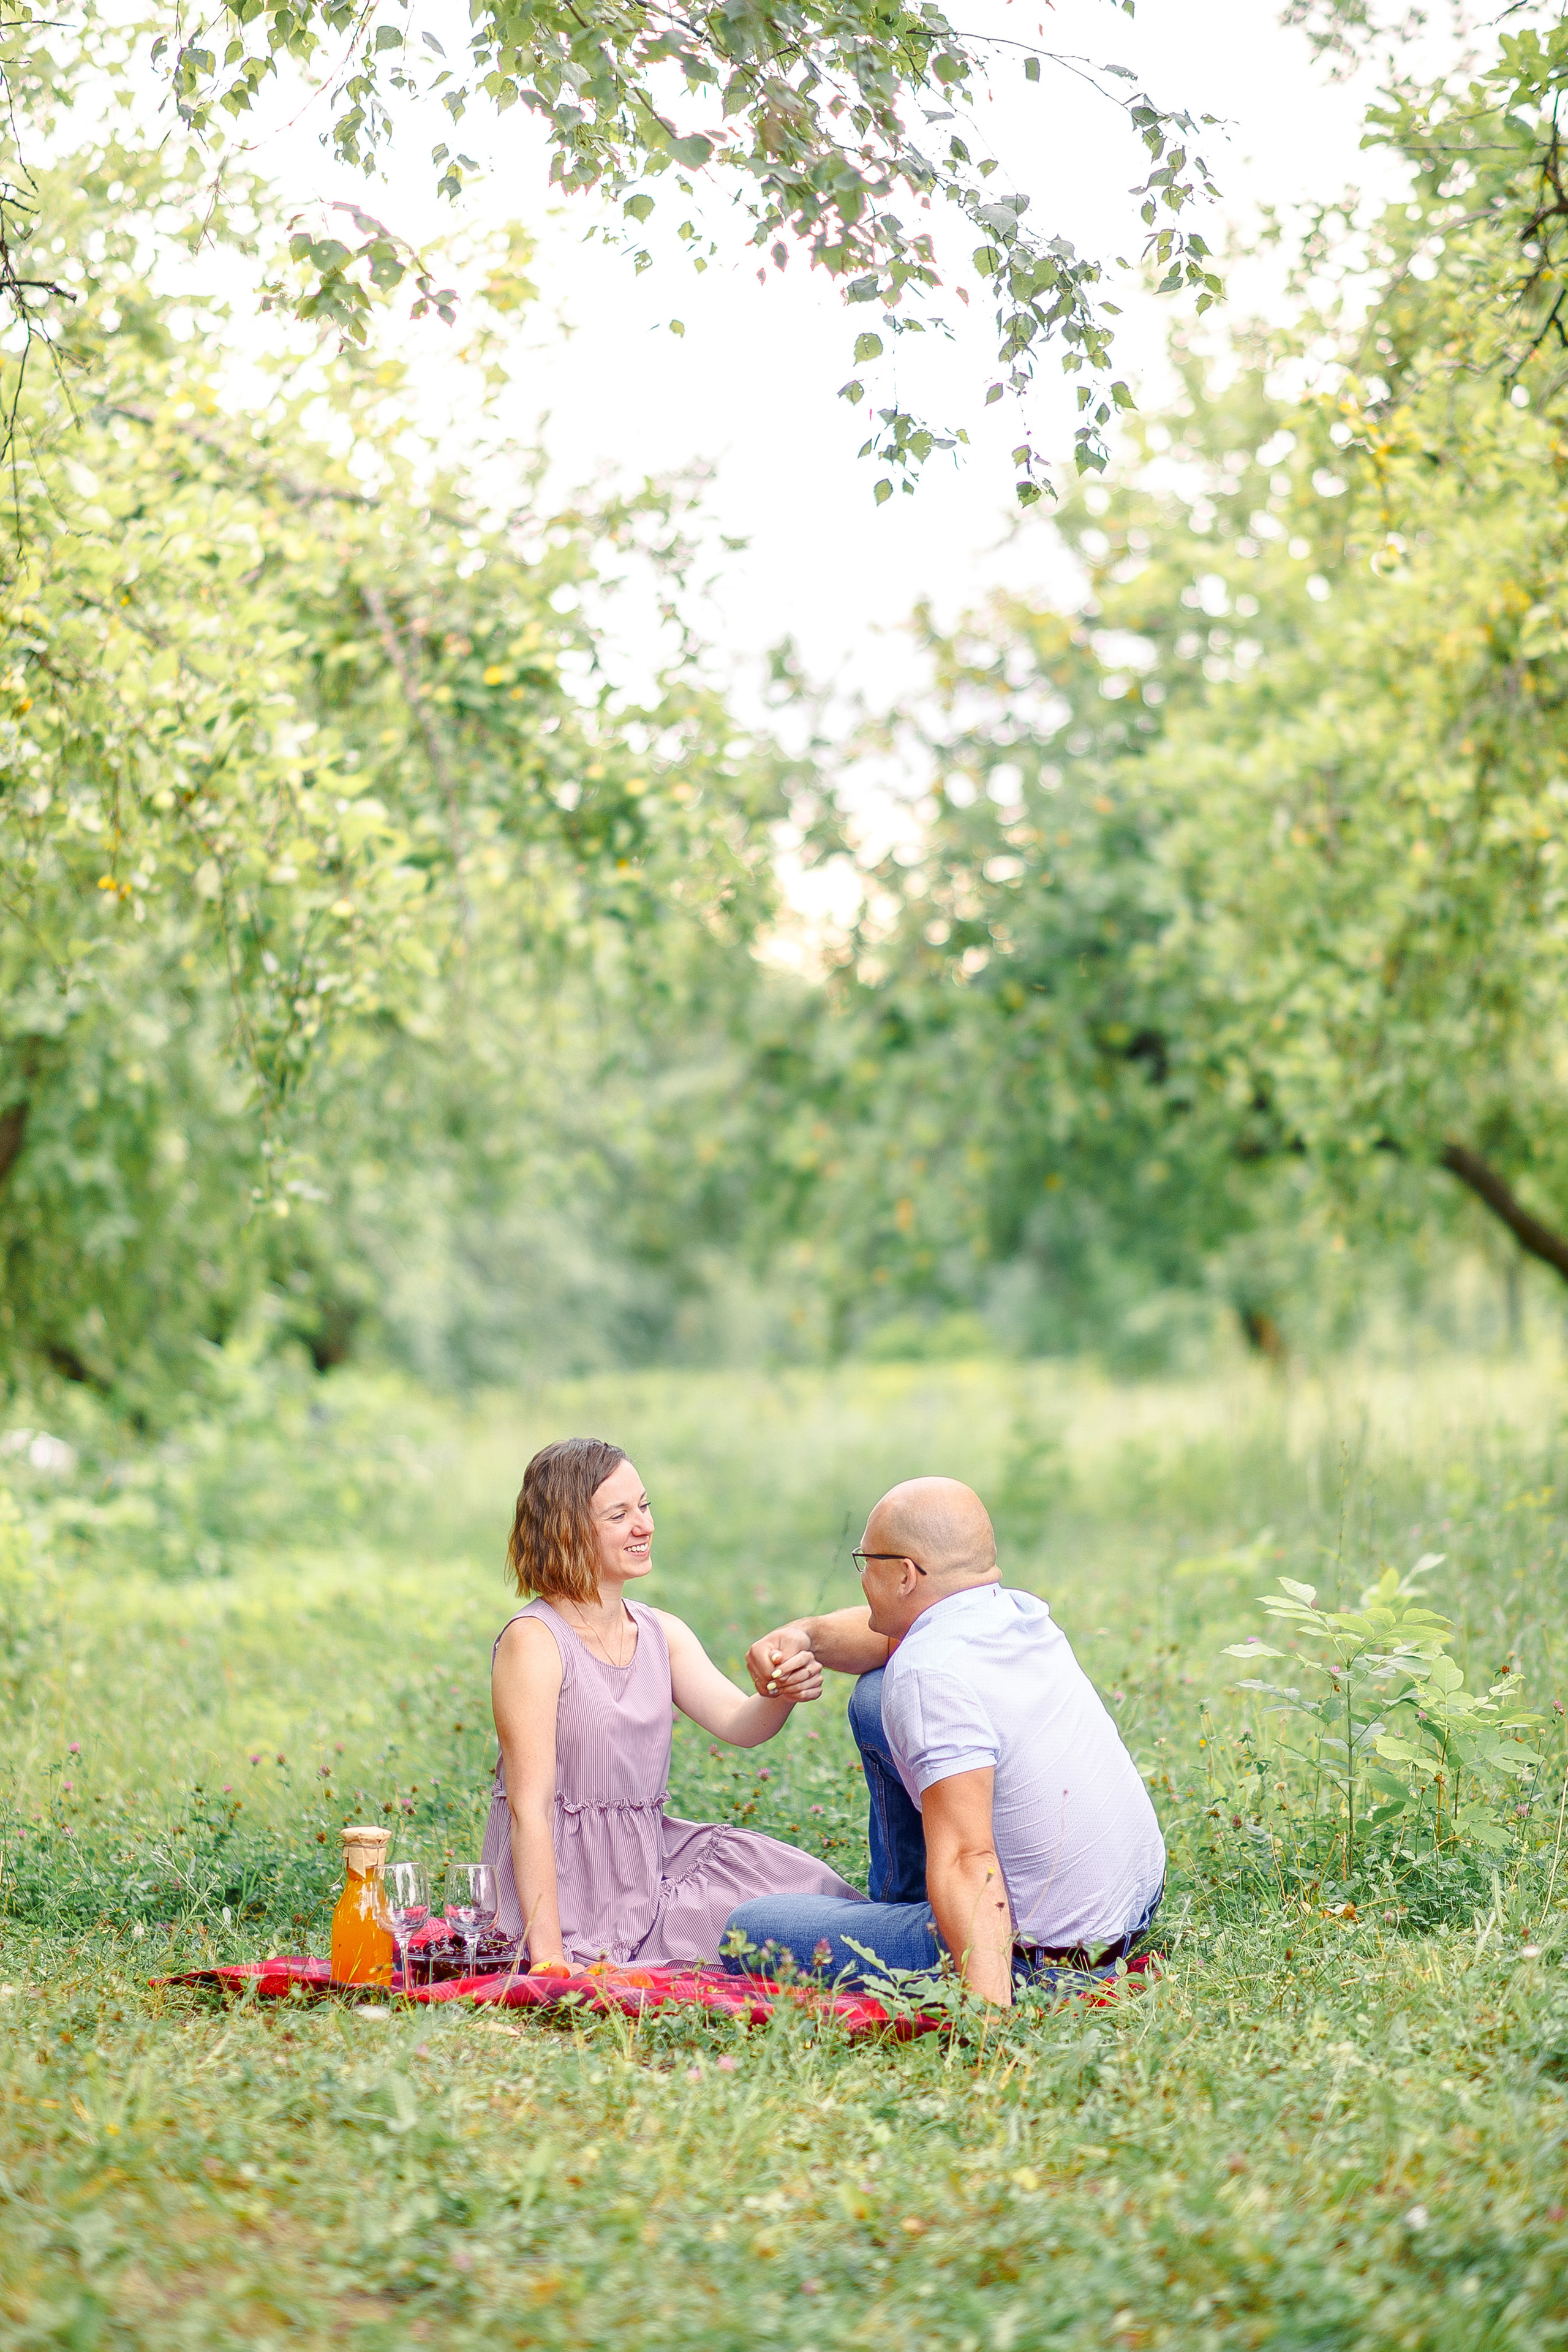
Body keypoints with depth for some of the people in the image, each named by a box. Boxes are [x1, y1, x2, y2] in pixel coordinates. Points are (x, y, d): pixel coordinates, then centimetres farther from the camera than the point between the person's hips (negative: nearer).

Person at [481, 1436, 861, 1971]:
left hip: (646, 1875, 7)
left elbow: (737, 1722, -4)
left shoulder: (662, 1633, 9)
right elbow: (529, 1809, -19)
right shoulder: (533, 1642, -14)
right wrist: (549, 1958, -24)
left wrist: (782, 1696, -28)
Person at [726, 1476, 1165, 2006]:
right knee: (877, 1699, 18)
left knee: (750, 1930, -4)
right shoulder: (1015, 1609, 1)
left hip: (1044, 1957, -9)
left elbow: (965, 1862, -35)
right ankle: (901, 1905, 30)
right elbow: (891, 1629, 21)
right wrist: (805, 1635, 3)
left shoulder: (934, 1676, -26)